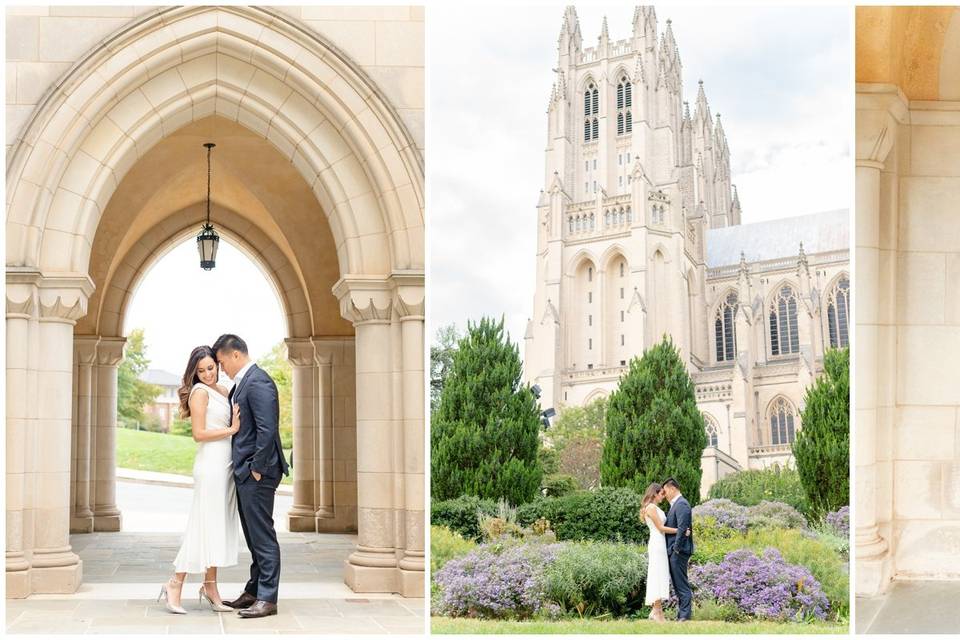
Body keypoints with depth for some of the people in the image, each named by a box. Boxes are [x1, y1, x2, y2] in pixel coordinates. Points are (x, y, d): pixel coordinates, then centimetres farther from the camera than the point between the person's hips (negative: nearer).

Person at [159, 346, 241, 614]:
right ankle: (175, 585, -2)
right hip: (211, 464, -8)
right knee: (205, 525, -7)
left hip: (226, 464, 9)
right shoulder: (200, 392, -8)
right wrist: (231, 430, -11)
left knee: (220, 526, 10)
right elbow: (199, 433, -14)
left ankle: (210, 587, 15)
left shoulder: (223, 391, 17)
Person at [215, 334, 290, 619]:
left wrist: (257, 468, -18)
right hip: (245, 471, 10)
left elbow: (267, 430, -22)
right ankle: (254, 592, 23)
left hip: (257, 472, -10)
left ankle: (267, 599, -3)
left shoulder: (258, 383, -16)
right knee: (254, 536, 15)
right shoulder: (242, 383, 16)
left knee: (263, 536, -6)